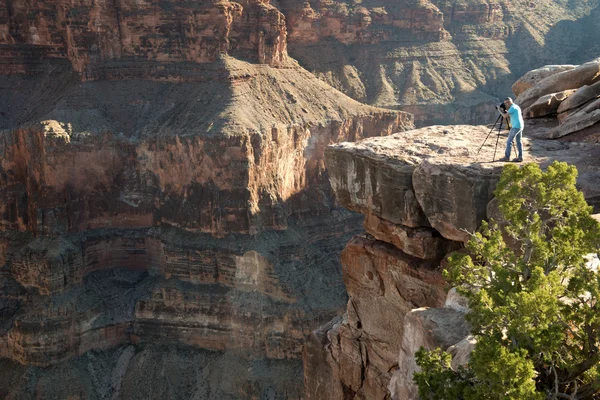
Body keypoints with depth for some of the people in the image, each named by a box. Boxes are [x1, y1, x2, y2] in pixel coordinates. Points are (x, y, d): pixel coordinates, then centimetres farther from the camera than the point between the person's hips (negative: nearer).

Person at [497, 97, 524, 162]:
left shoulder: (512, 107, -13)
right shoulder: (517, 107, 17)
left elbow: (505, 116, -14)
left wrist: (500, 111, 1)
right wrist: (506, 111, 19)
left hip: (516, 126, -10)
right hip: (520, 126, 10)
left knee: (509, 141, -3)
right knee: (518, 142, 10)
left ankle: (507, 157, -1)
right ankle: (520, 157, 9)